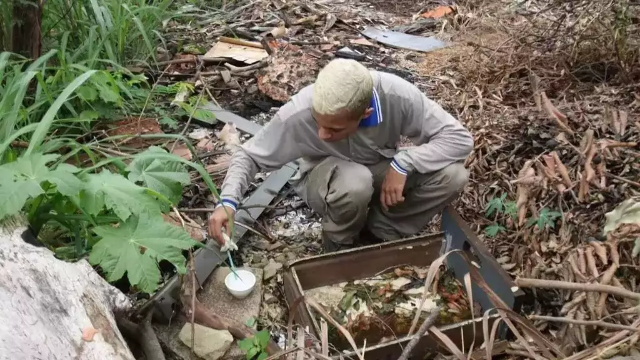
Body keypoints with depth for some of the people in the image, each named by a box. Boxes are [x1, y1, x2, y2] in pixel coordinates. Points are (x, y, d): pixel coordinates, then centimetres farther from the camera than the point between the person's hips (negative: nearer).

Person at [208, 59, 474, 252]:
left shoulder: (398, 96, -31)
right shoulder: (299, 113, -31)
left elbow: (459, 138, -23)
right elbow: (249, 155, -17)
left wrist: (402, 163, -35)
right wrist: (227, 201, -34)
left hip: (382, 172, 2)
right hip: (325, 176, -2)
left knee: (452, 175, -23)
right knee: (353, 183, -39)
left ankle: (379, 231, -3)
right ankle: (341, 244, -5)